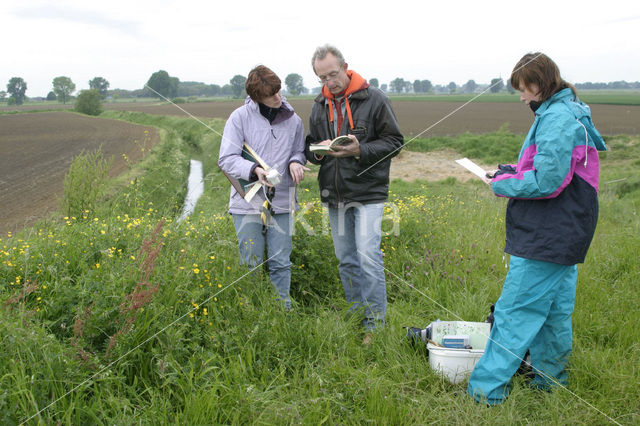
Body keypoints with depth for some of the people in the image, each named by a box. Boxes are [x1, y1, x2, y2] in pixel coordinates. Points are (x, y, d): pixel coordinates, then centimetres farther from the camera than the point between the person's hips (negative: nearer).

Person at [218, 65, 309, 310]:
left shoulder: (292, 120, 5)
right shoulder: (240, 117, -4)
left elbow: (300, 152, 19)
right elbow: (226, 159, -6)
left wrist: (295, 162, -5)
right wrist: (254, 170, -23)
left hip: (282, 202, 2)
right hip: (248, 203, -2)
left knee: (281, 263, 7)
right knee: (251, 264, 6)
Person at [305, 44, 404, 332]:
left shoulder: (374, 99, -5)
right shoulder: (320, 106, 10)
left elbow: (394, 142, -4)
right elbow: (310, 148, 17)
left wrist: (361, 151, -20)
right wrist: (317, 150, -8)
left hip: (367, 193, -5)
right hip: (334, 195, 6)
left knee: (368, 257, -12)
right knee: (346, 260, 12)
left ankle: (375, 324, -1)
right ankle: (356, 317, 26)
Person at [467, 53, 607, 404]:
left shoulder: (556, 118, -18)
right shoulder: (571, 113, 14)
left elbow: (546, 182, -24)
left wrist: (504, 184, -9)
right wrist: (513, 172, 8)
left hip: (545, 238, -11)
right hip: (565, 234, 11)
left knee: (514, 312, -6)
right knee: (554, 309, 19)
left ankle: (486, 389, 1)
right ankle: (551, 378, 33)